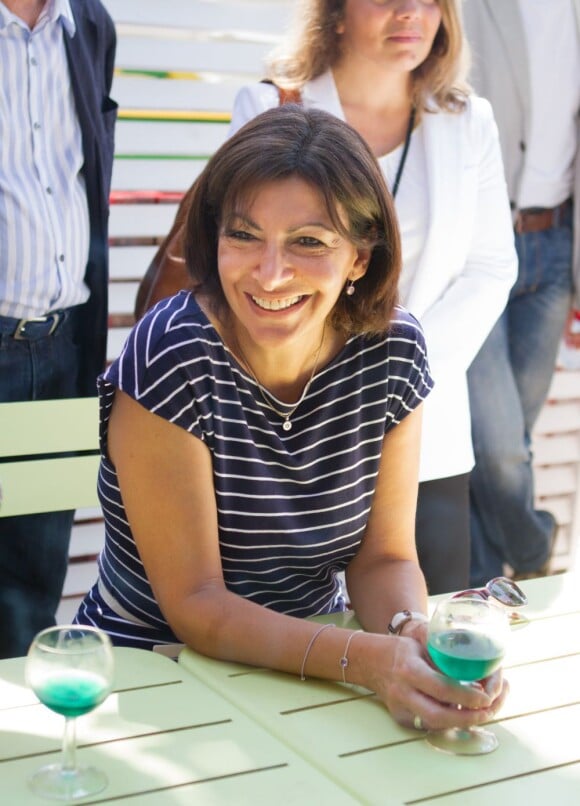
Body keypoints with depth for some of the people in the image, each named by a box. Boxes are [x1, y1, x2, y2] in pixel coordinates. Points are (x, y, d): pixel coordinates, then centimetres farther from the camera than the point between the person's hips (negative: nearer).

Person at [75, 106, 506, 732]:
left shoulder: (391, 351, -8)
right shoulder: (171, 357, -21)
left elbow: (382, 556, -2)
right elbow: (194, 604, -20)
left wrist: (413, 635, -23)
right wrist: (367, 658, -32)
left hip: (309, 675, 3)